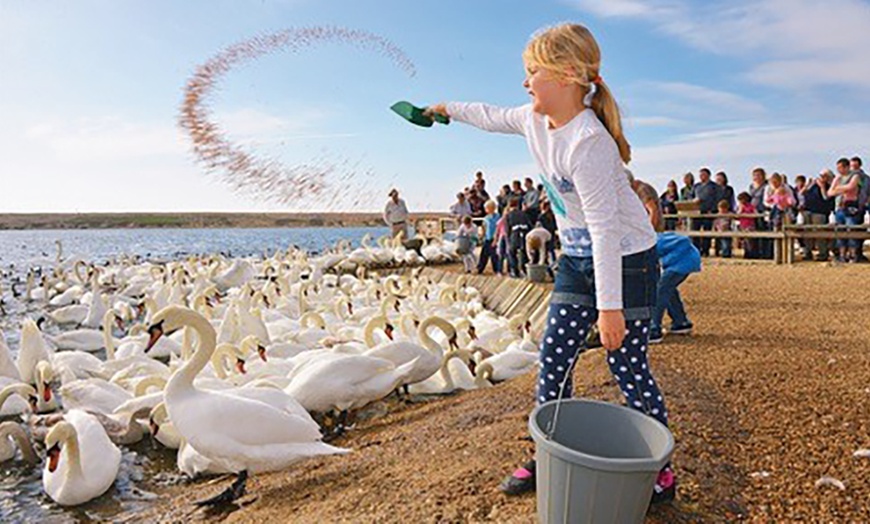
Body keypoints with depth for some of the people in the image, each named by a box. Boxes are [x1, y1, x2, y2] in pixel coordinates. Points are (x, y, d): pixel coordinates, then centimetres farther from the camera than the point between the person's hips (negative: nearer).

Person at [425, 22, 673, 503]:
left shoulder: (587, 141, -27)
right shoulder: (535, 120, 0)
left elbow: (605, 228, -28)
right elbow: (496, 117, 23)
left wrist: (609, 306, -26)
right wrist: (451, 110, 35)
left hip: (627, 261, -8)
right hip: (577, 259, 8)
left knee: (629, 370, -1)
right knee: (553, 361, 8)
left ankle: (660, 472, 21)